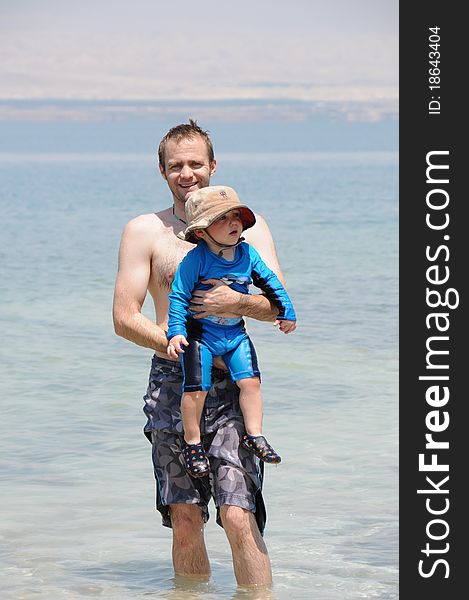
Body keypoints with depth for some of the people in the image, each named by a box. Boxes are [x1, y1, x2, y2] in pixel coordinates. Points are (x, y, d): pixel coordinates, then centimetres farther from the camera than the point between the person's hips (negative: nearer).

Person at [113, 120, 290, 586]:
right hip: (172, 384, 1)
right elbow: (124, 320, 1)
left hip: (231, 382, 0)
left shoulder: (248, 226, 10)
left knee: (238, 517, -12)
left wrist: (237, 303, -18)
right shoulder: (144, 230, 6)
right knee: (185, 522, 3)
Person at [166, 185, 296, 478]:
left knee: (250, 380, -4)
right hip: (200, 332, -5)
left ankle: (254, 434, 8)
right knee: (196, 387, -8)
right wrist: (176, 333, -22)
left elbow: (270, 281, 12)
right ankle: (192, 441, 8)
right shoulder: (195, 259, -17)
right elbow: (179, 297, -14)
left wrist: (287, 312, 15)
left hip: (235, 332, 5)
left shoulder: (247, 254, -2)